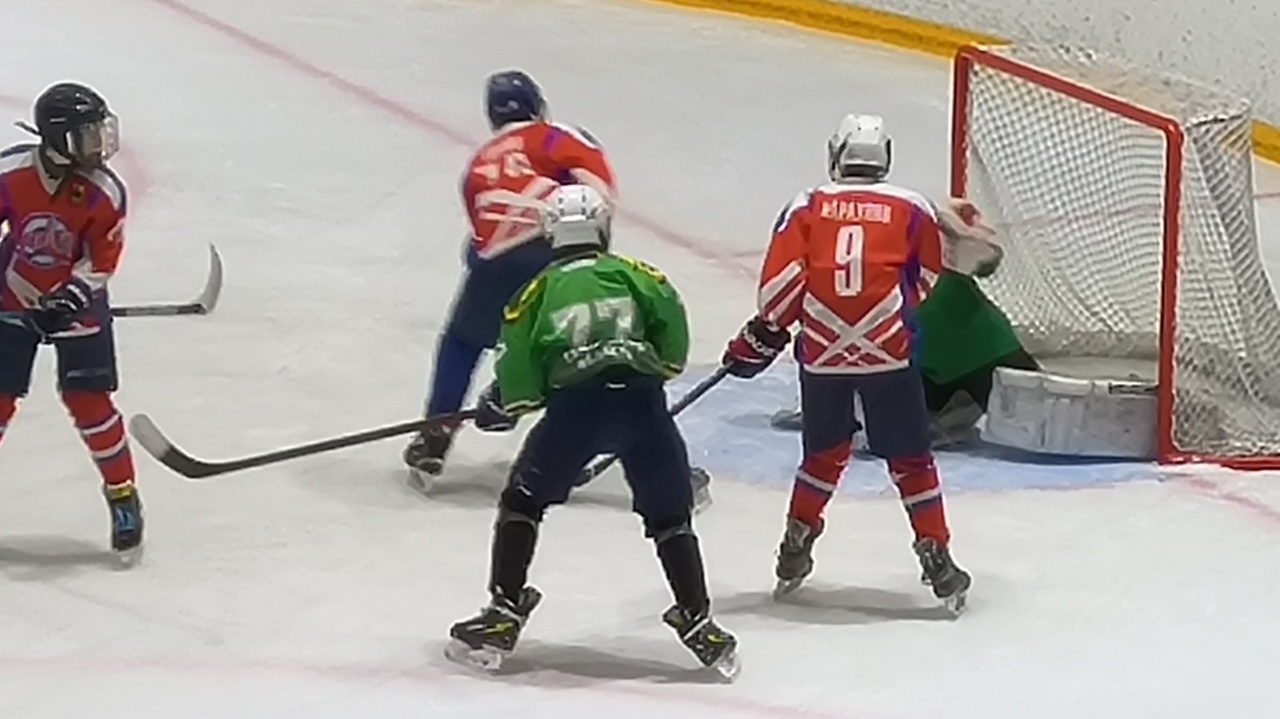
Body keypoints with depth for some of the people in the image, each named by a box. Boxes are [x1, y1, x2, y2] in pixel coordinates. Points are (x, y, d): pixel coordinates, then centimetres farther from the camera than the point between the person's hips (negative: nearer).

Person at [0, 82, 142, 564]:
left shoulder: (104, 194, -20)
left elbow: (102, 261, -12)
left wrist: (73, 296, -25)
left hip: (75, 302, -1)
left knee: (88, 400, -5)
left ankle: (123, 495, 8)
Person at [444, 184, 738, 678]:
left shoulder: (538, 293, 16)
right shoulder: (636, 276, 17)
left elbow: (520, 389, 10)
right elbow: (674, 350, 7)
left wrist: (497, 407, 30)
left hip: (574, 407, -1)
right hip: (642, 404, 1)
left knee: (522, 502, 16)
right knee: (670, 517, 14)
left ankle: (502, 618, 12)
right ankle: (698, 626, 10)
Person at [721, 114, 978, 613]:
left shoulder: (806, 208, 9)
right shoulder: (913, 210, 9)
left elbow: (783, 279, 0)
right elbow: (931, 287, 15)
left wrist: (762, 337, 10)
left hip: (822, 352, 2)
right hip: (889, 352, -2)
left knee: (824, 453, 21)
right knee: (910, 459, 7)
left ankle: (795, 551, 25)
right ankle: (936, 558, 2)